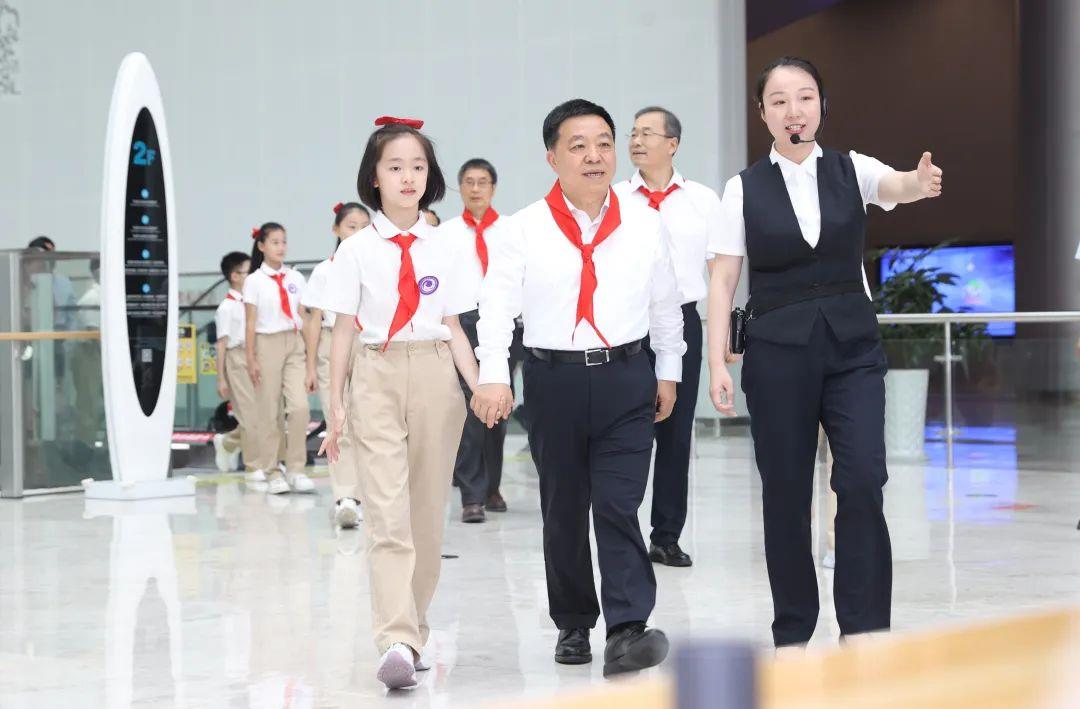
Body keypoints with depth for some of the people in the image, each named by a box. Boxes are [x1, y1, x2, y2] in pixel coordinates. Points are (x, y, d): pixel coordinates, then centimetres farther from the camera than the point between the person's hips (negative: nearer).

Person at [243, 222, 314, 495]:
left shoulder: (295, 278, 9)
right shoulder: (254, 281, 0)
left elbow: (304, 316, 10)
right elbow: (250, 322, -1)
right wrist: (251, 359, -5)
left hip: (295, 343, 3)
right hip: (268, 343, -3)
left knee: (299, 406, -10)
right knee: (268, 411, 0)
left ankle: (295, 470, -1)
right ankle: (272, 473, 9)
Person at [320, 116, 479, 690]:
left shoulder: (443, 250, 8)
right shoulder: (357, 250, 2)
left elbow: (455, 329, 9)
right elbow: (342, 330, 3)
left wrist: (479, 390, -1)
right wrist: (336, 405, 0)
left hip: (436, 376, 3)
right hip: (377, 377, -3)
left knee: (427, 513, 6)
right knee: (387, 513, -13)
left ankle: (410, 631, 18)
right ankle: (397, 642, -20)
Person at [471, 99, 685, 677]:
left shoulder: (644, 225, 5)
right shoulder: (525, 230, -3)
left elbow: (664, 303, 14)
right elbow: (497, 305, -8)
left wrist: (669, 372, 16)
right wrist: (493, 378, -19)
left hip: (626, 379, 0)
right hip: (554, 380, 0)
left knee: (618, 507, -10)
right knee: (563, 511, 10)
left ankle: (628, 633, -16)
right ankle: (573, 625, 24)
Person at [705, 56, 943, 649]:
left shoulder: (851, 169, 3)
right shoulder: (745, 188, 0)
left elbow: (895, 186, -19)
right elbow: (723, 279, -1)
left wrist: (921, 184, -43)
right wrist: (717, 365, -8)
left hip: (852, 345, 0)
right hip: (777, 349, 0)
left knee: (863, 482, -13)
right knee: (785, 493, 5)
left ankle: (865, 633, -6)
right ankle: (792, 632, 19)